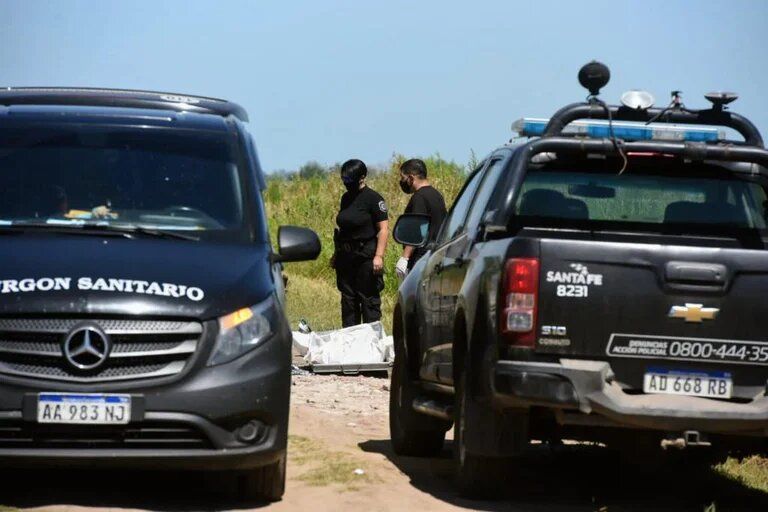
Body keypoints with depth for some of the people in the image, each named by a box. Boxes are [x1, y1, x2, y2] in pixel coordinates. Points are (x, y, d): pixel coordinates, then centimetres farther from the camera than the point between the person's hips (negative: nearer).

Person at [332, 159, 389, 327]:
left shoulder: (373, 198, -10)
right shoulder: (346, 198, 13)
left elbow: (384, 229, -14)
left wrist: (379, 256, -21)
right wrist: (336, 255, 20)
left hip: (366, 256, -8)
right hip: (346, 256, 8)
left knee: (369, 299, -4)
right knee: (348, 299, 10)